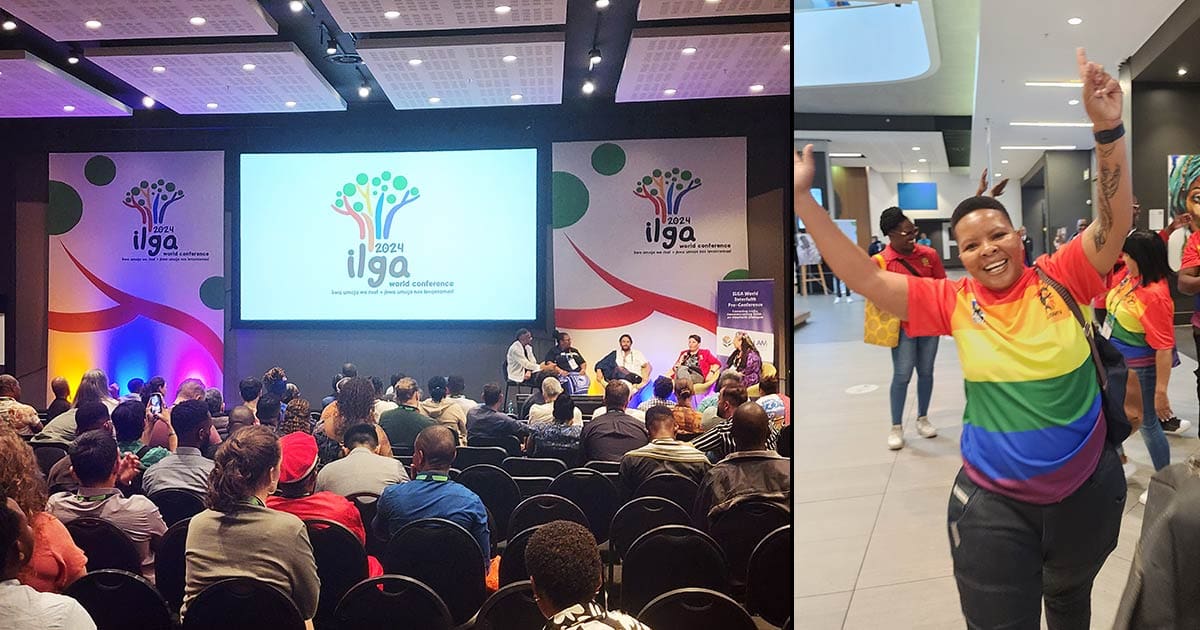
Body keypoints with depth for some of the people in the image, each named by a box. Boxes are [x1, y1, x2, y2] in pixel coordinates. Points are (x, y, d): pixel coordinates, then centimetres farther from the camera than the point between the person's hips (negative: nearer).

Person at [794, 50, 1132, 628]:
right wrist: (802, 199, -19)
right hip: (992, 499, -1)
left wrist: (1107, 131, -34)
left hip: (1087, 487, 1)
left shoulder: (1060, 280, -9)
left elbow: (1113, 225, -20)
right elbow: (864, 277, -13)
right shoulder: (955, 302, -9)